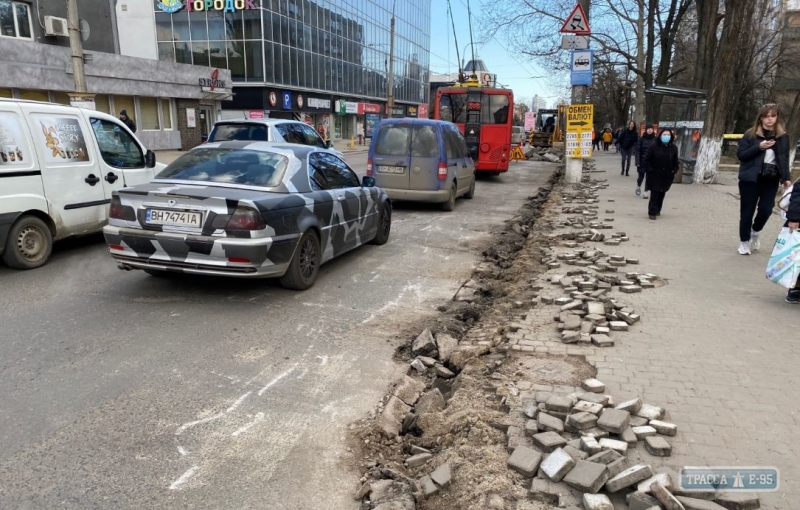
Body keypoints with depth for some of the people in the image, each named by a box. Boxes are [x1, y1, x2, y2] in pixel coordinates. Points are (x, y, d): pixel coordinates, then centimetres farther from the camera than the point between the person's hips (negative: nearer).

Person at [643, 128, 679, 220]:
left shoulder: (673, 148, 3)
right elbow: (647, 159, -5)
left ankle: (657, 210, 25)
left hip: (667, 176, 4)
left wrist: (674, 170, -2)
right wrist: (649, 170, -11)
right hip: (655, 175, -3)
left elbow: (676, 161, 10)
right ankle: (652, 212, -4)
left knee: (662, 193, 11)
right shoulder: (653, 146, -7)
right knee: (654, 193, -7)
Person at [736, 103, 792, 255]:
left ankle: (755, 232, 23)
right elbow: (740, 155, -5)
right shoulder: (751, 134, -2)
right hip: (751, 178, -2)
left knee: (766, 209, -8)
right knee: (747, 211, 3)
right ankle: (744, 241, 20)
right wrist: (759, 147, -18)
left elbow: (784, 159, 12)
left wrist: (786, 178, 3)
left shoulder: (783, 137, 7)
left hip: (771, 180, 2)